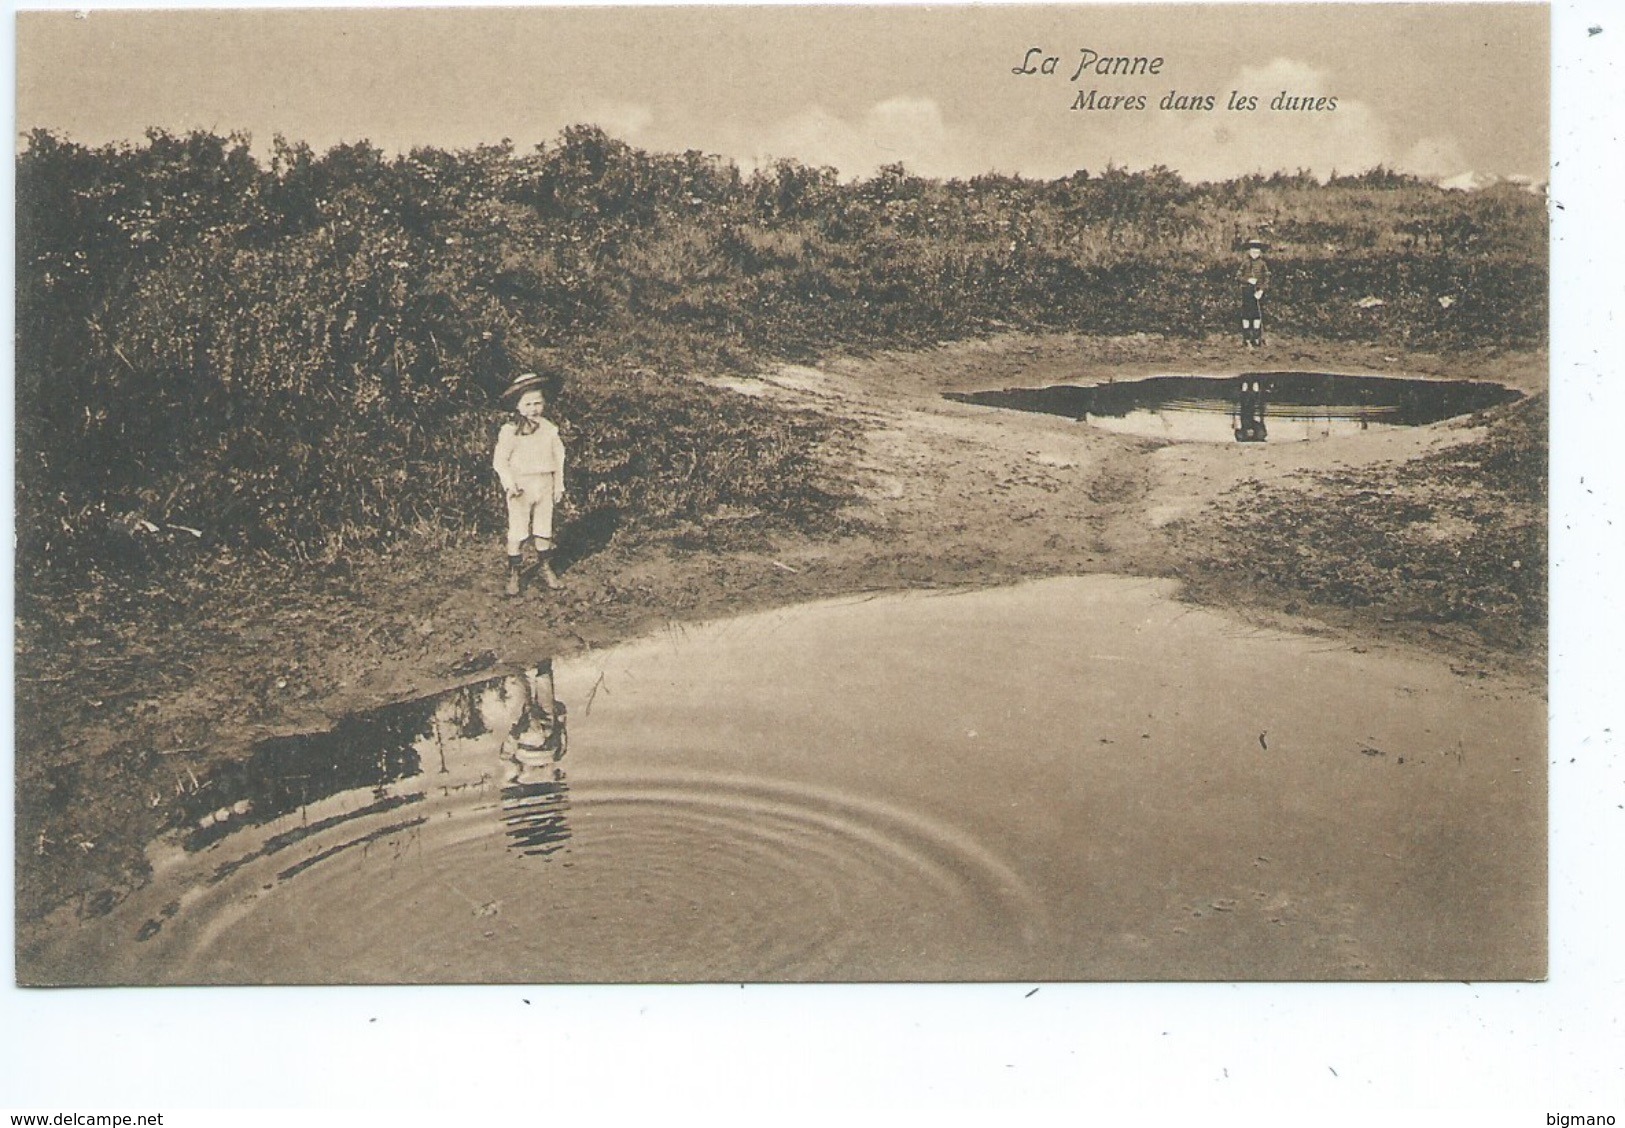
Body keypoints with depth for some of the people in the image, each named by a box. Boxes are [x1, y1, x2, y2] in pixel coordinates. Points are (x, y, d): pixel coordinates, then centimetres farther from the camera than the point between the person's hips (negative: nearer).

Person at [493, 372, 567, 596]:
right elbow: (499, 461, -8)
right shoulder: (510, 431, -9)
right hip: (520, 487, -3)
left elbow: (558, 458, 11)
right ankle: (513, 574, 8)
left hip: (544, 485, 3)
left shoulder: (549, 429, 4)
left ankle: (545, 568, 24)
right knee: (517, 532, -1)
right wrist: (509, 483, -19)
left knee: (544, 530, 11)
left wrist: (559, 486, 11)